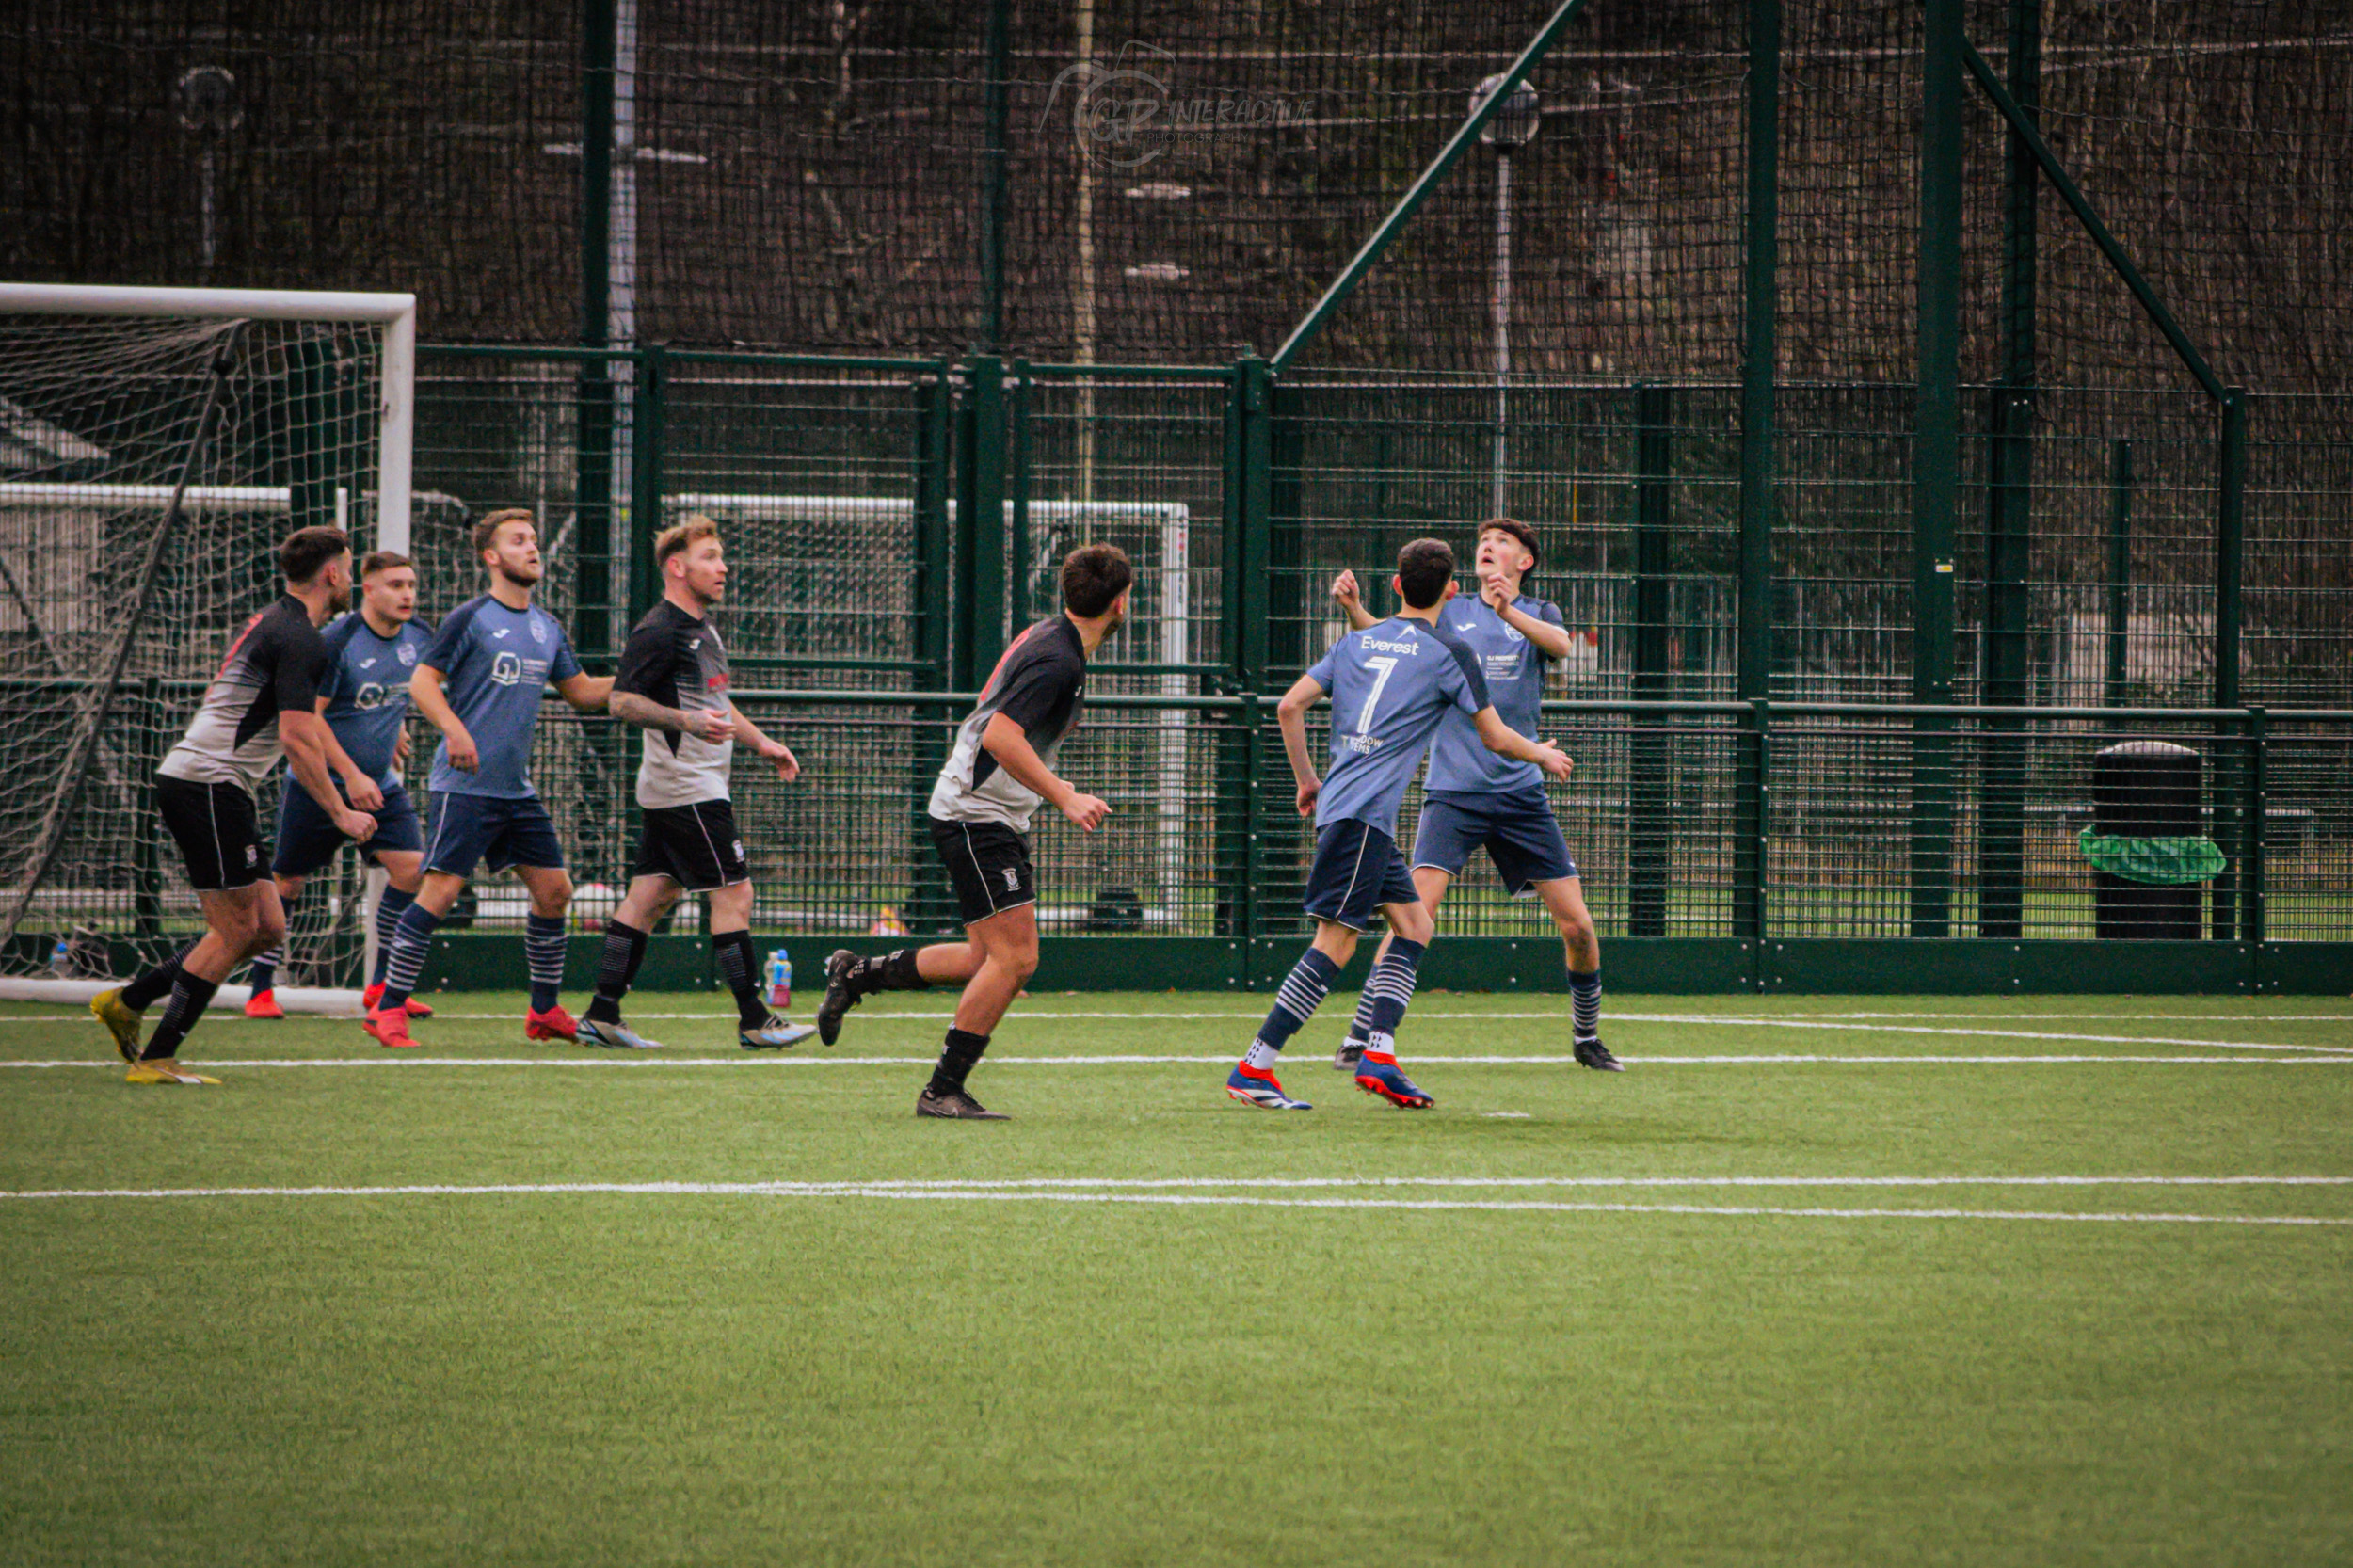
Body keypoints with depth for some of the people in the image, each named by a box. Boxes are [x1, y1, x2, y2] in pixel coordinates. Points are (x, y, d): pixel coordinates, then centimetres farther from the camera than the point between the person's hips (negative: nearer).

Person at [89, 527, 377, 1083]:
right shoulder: (299, 641, -14)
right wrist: (340, 813, -15)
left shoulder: (272, 624, 18)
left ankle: (126, 1001, 14)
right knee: (236, 929, -7)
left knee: (267, 928, 9)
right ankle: (155, 1059, -6)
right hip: (209, 786, -10)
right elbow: (297, 740, -20)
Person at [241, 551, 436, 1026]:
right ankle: (261, 989, 14)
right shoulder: (336, 641, -19)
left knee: (411, 866, -10)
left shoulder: (419, 637, 1)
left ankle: (383, 986, 0)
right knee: (287, 881, 2)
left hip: (380, 785, 5)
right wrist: (351, 775, -22)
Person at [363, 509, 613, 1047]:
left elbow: (582, 692, 23)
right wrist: (454, 730, -24)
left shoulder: (547, 628, 14)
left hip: (518, 789, 7)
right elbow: (422, 682, -9)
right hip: (465, 783, -7)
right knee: (441, 888, -13)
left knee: (553, 891, 5)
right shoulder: (470, 619, -6)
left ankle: (546, 1010, 18)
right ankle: (389, 1009, -7)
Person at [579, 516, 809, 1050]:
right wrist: (687, 721, -30)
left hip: (686, 788, 10)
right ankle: (753, 1021, -4)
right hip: (686, 787, -10)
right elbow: (622, 701, -19)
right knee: (733, 892, -7)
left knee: (651, 895, 8)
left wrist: (762, 743, 28)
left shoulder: (701, 626, 18)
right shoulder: (659, 632, -14)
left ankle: (602, 1015, 9)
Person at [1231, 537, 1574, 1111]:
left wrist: (1307, 781, 24)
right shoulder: (1448, 653, 0)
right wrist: (1543, 755, 26)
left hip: (1338, 803, 8)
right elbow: (1494, 738, 6)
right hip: (1364, 814, -8)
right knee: (1336, 940, -11)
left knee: (1414, 924, 13)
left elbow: (1289, 707, 13)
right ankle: (1253, 1068, -17)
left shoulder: (1356, 640, 17)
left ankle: (1378, 1057, 3)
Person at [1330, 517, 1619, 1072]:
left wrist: (1509, 612, -34)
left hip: (1521, 792, 1)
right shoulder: (1450, 614, 9)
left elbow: (1561, 644, -15)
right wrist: (1354, 608, -27)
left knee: (1577, 926, 0)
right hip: (1453, 791, -1)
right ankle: (1358, 1040, -13)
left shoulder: (1538, 614, 8)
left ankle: (1586, 1037, 23)